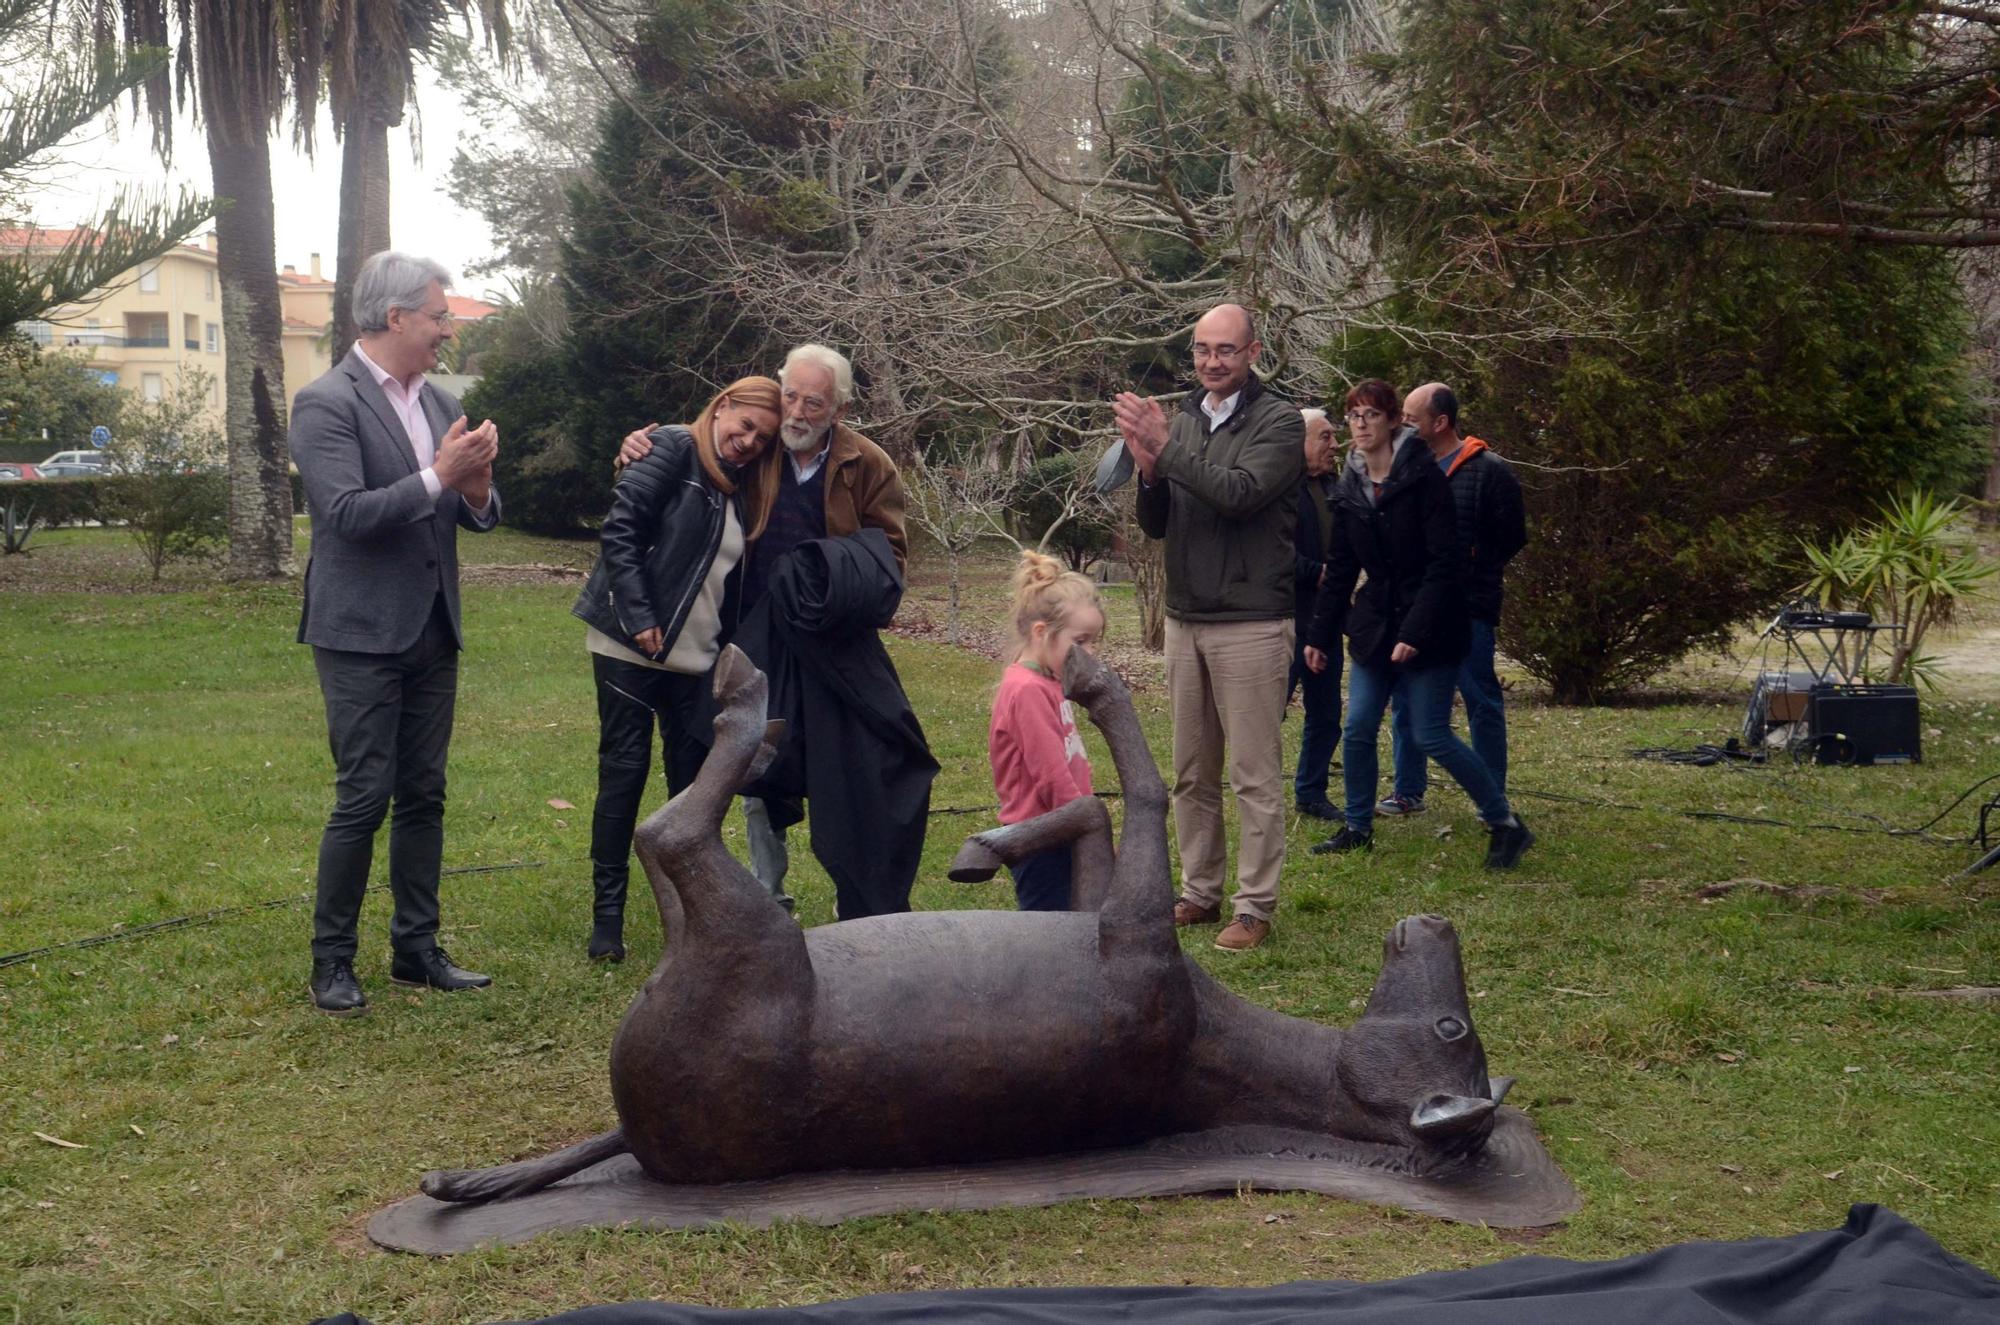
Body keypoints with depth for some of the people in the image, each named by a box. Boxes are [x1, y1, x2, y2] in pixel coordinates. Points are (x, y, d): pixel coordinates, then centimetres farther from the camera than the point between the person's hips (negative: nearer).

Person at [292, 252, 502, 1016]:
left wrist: (477, 488, -10)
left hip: (432, 630, 7)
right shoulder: (327, 403, -11)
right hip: (363, 635, -7)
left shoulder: (438, 403, 10)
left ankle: (416, 950, 20)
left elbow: (476, 517, 11)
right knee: (363, 798, -4)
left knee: (423, 796, 11)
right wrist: (437, 476, -23)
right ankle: (332, 961, 8)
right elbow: (347, 513, -21)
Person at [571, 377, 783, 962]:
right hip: (631, 648, -6)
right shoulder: (674, 450, -6)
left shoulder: (744, 492, 14)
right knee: (624, 773, -2)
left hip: (697, 660, 6)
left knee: (695, 779, 6)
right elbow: (619, 529, -14)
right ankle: (607, 915, 6)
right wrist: (638, 618, -19)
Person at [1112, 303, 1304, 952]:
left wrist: (1166, 448, -21)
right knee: (1192, 774, 12)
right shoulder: (1182, 420, 12)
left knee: (1255, 776, -2)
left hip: (1250, 623, -6)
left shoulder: (1279, 422, -6)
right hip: (1185, 619, 6)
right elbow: (1156, 524, 11)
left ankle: (1255, 907, 3)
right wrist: (1148, 468, -8)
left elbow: (1240, 493, -22)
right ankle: (1199, 892, 22)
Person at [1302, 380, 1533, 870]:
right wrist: (1319, 635, 11)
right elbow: (1339, 570, 13)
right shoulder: (1349, 490, 7)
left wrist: (1416, 632, -22)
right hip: (1374, 624, 6)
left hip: (1429, 628, -6)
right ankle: (1358, 827, 18)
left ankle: (1506, 825, 6)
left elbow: (1444, 564, -16)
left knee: (1432, 736, -7)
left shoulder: (1424, 477, -11)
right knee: (1358, 730, 2)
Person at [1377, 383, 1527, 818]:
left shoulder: (1488, 471, -7)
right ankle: (1409, 792, 19)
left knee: (1482, 701, 2)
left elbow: (1512, 537, -5)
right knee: (1406, 700, 8)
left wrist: (1472, 571, -8)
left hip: (1467, 607, -6)